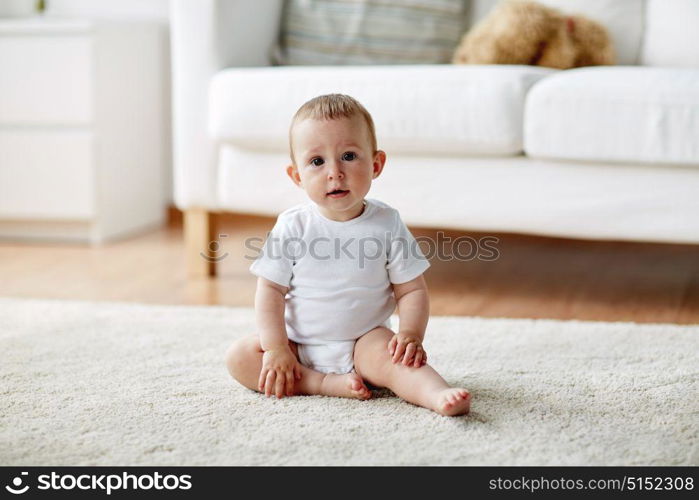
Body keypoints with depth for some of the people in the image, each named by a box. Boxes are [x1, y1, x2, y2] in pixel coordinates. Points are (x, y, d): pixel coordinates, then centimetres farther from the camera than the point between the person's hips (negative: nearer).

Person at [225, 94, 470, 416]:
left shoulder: (387, 224, -6)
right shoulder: (292, 226, -7)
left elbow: (412, 290, -3)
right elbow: (270, 290, -5)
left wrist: (412, 334, -20)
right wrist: (276, 348, -16)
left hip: (363, 342, -2)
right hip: (300, 345, 2)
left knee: (390, 355, -32)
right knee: (239, 357, -18)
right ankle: (323, 383, -26)